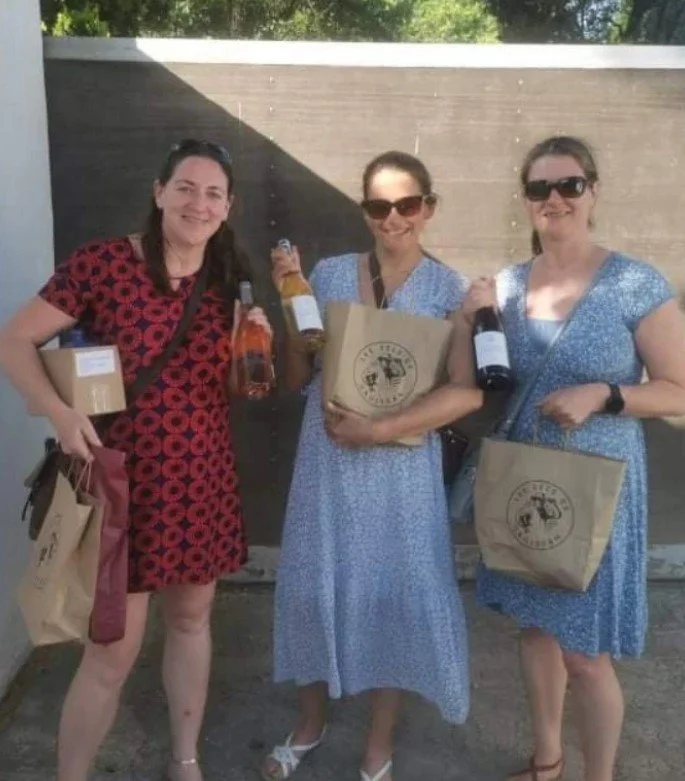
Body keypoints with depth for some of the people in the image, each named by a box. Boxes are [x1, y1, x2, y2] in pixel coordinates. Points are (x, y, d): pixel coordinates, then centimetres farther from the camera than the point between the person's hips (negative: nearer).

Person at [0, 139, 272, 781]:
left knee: (191, 619, 18)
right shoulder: (103, 262, -11)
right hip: (123, 481, -4)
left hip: (205, 481, 5)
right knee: (114, 649, 2)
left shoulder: (229, 282, 4)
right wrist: (60, 413, -23)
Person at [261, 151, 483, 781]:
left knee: (395, 594, 10)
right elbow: (298, 375, 5)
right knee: (313, 586, 14)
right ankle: (311, 721, 41)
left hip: (401, 467, -2)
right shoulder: (330, 274, 2)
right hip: (327, 458, 2)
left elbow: (469, 392, -15)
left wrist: (381, 428, -20)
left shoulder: (450, 289, -4)